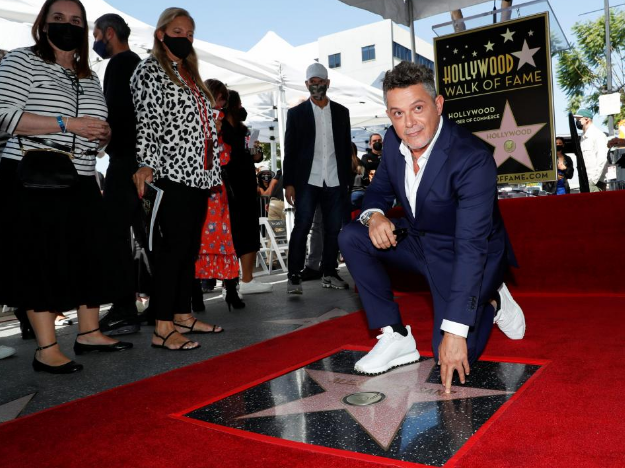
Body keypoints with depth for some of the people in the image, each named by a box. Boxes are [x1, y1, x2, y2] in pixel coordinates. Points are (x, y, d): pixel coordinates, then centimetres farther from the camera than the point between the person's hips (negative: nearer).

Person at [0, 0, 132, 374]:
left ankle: (89, 332, 20)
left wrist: (103, 134, 1)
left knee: (88, 257, 8)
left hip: (81, 183, 7)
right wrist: (67, 124, -19)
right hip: (33, 181, -7)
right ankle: (47, 349, 3)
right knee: (41, 261, -4)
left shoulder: (90, 78, 18)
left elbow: (96, 131, 26)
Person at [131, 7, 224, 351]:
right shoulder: (149, 71, 1)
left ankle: (183, 316, 18)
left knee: (191, 246, 9)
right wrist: (146, 165, -23)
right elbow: (145, 122, -10)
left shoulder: (190, 75, 22)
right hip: (172, 174, -8)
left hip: (198, 175, 8)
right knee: (175, 246, -10)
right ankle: (163, 329, -5)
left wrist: (214, 172, 19)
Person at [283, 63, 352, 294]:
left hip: (335, 181, 3)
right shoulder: (296, 112, 5)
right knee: (301, 228, -5)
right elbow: (289, 150, 1)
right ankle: (294, 276, 0)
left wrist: (347, 179, 6)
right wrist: (288, 183, -5)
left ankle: (329, 273, 15)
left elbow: (347, 148, 12)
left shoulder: (341, 112, 12)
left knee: (333, 229, 5)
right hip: (307, 181, -2)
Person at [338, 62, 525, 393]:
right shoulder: (393, 141, -10)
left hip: (464, 255, -6)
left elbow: (471, 248, -35)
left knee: (453, 359, -17)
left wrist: (455, 332, -37)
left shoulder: (473, 160, -30)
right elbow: (379, 190, 7)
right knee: (351, 237, -13)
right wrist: (374, 215, -21)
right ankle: (396, 338, -5)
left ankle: (491, 302, 16)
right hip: (419, 240, 6)